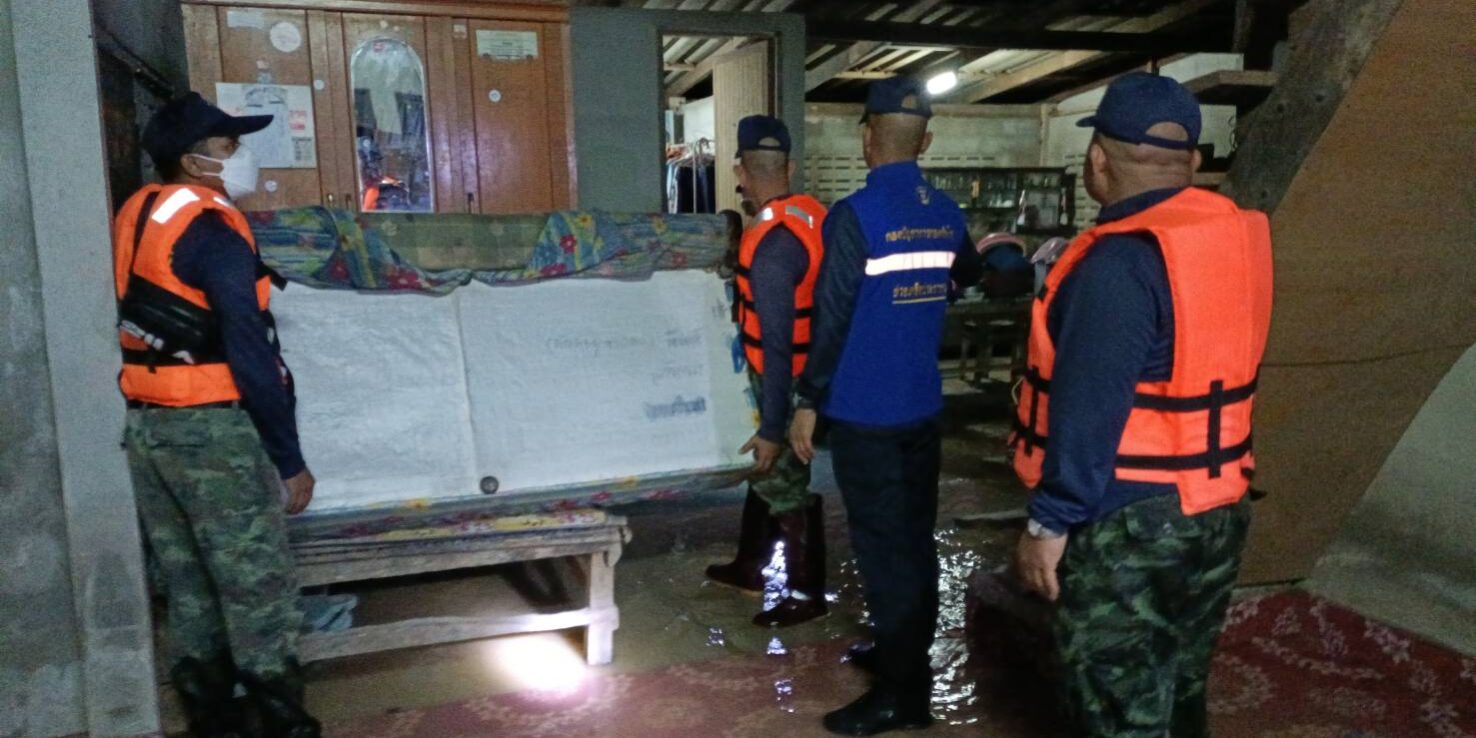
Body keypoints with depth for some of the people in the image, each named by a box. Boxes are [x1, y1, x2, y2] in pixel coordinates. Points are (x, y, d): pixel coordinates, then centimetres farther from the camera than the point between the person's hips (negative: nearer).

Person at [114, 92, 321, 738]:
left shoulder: (135, 215, 10)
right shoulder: (211, 227, -16)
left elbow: (139, 325, 13)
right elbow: (251, 353, -20)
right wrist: (289, 458, -16)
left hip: (144, 424, 9)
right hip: (212, 428, -8)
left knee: (187, 581, 16)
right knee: (256, 585, 2)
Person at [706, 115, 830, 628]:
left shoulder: (772, 244, -27)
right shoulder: (811, 214, -1)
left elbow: (778, 346, -27)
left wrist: (773, 427, -23)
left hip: (787, 386, -9)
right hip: (809, 376, 9)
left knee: (786, 486, 6)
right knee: (764, 471, 22)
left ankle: (807, 594, 23)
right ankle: (750, 567, 39)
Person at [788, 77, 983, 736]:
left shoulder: (855, 215, -16)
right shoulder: (946, 213, 5)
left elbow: (832, 316, -17)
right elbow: (968, 275, 26)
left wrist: (809, 402, -8)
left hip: (865, 412, -7)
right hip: (922, 405, 7)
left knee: (883, 547, 1)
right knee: (915, 536, 17)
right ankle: (906, 655, 33)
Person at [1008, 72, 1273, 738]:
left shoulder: (1120, 262, -22)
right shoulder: (1235, 236, 4)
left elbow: (1088, 410, -24)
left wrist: (1050, 522, -18)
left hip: (1127, 522, -8)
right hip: (1218, 509, 9)